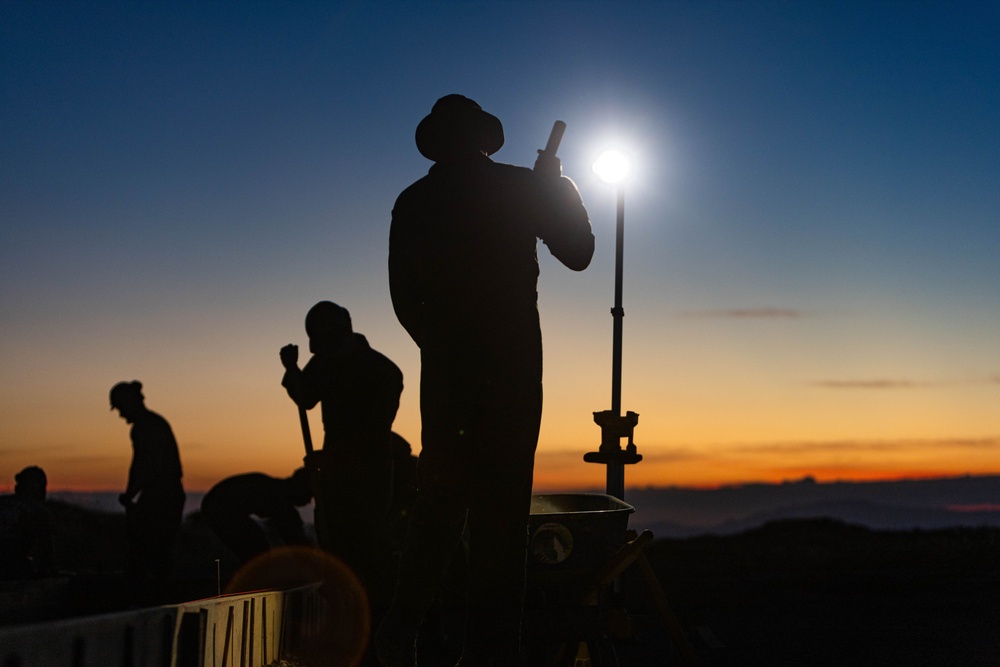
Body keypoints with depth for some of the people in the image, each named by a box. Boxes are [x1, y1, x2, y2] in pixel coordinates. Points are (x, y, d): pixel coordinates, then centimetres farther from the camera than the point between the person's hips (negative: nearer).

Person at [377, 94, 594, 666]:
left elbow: (404, 298, 9)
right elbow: (579, 253, 9)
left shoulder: (413, 202, 8)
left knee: (441, 496, 13)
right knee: (501, 504, -3)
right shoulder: (521, 188, -1)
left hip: (444, 364, 3)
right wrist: (557, 185, 19)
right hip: (510, 364, -3)